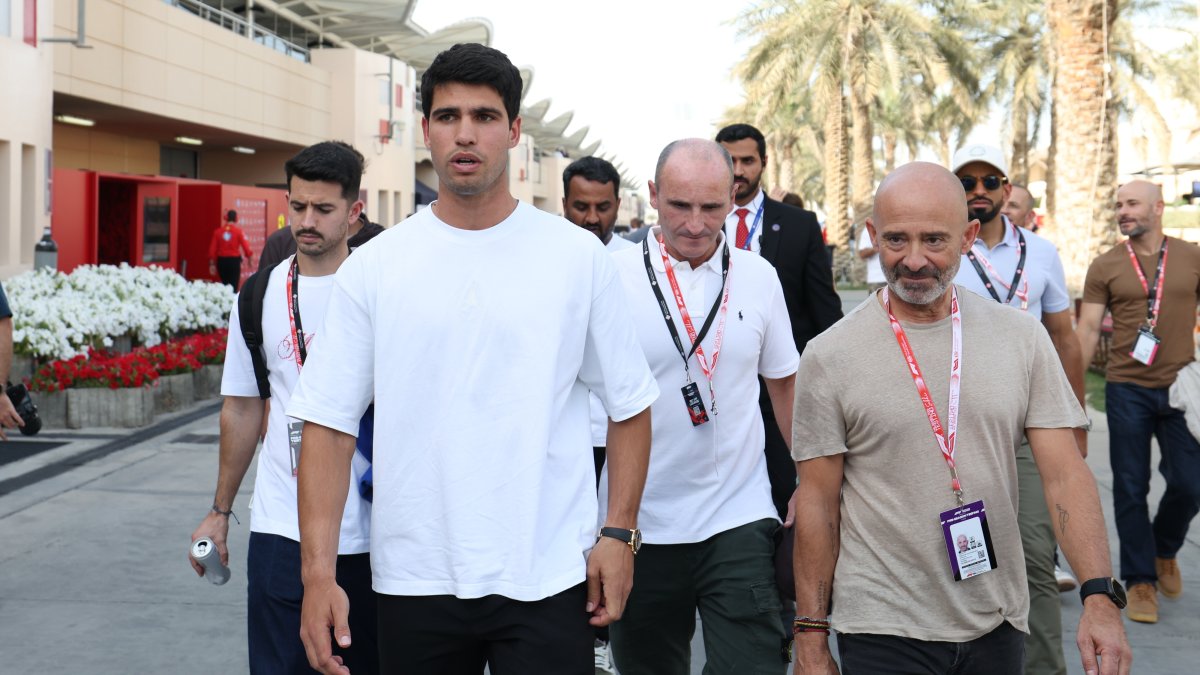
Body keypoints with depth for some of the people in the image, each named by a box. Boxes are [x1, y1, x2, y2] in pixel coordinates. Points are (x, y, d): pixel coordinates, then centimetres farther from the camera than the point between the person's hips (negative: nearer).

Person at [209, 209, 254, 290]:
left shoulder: (217, 231, 1)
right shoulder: (238, 231, -7)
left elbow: (212, 249, 0)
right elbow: (246, 246, -10)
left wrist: (212, 264, 6)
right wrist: (250, 257, 6)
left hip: (221, 261, 3)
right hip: (234, 261, -3)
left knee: (224, 284, 17)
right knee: (233, 286, -2)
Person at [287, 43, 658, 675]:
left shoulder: (579, 256, 0)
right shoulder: (371, 267, 0)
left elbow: (629, 405, 5)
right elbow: (329, 424, -2)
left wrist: (618, 532, -3)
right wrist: (318, 573, -8)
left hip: (547, 578, -1)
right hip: (414, 583, 1)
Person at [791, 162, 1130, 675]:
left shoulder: (1022, 338, 0)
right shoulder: (830, 357, -7)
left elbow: (1065, 474, -2)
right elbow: (818, 501, -4)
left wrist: (1100, 596, -14)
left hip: (997, 626, 3)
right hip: (883, 632, -2)